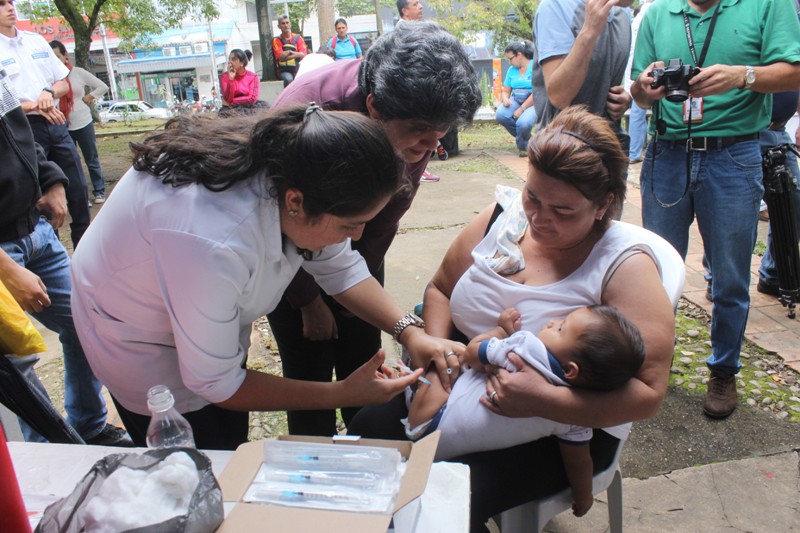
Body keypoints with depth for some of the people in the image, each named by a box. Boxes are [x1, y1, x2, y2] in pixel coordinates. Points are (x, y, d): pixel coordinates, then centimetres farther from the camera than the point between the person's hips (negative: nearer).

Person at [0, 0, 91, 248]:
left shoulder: (37, 40, 11)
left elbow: (64, 83, 13)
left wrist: (49, 93, -7)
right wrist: (34, 106, -19)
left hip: (57, 124, 5)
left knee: (78, 189, 7)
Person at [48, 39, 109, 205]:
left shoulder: (79, 73, -3)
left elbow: (103, 87, 3)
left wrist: (89, 97, -3)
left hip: (83, 124, -1)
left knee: (92, 160, 10)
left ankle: (99, 191, 21)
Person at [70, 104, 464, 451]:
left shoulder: (287, 166, -25)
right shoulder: (211, 243, -45)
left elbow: (340, 267, -8)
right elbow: (213, 383, -29)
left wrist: (409, 332, -20)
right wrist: (341, 394, -27)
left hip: (216, 317, 6)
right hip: (139, 338, -6)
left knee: (233, 449, 23)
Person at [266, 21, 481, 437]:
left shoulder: (418, 120, -21)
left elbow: (391, 209, -3)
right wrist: (310, 302, -9)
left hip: (358, 249, 4)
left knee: (363, 367, 10)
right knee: (309, 373, 0)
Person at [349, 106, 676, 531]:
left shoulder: (624, 265, -14)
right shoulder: (504, 216, -1)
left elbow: (647, 394, -19)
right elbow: (440, 289, 10)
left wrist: (542, 401, -31)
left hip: (564, 425, -4)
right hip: (461, 382, 5)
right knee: (367, 428, -17)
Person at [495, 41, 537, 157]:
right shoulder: (512, 70, 12)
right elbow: (506, 91, 16)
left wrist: (521, 109, -18)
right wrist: (505, 99, -9)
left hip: (533, 101, -6)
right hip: (516, 99, 6)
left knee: (523, 122, -35)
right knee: (500, 115, -25)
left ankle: (523, 146, 1)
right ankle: (526, 137, -1)